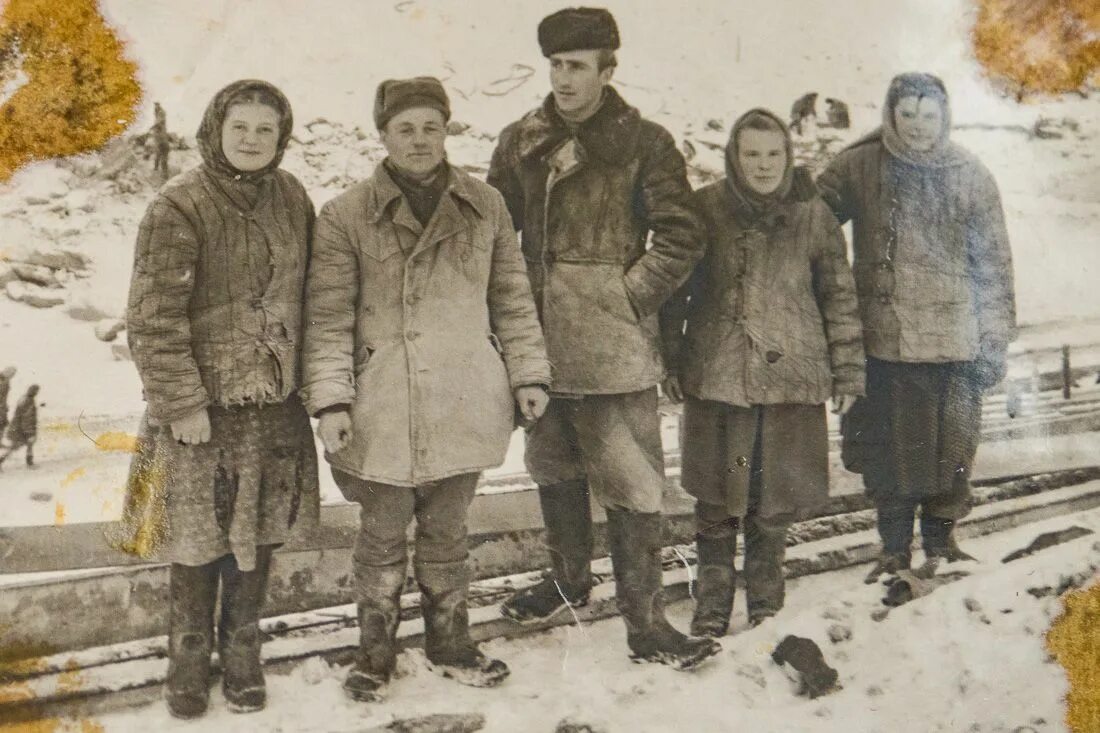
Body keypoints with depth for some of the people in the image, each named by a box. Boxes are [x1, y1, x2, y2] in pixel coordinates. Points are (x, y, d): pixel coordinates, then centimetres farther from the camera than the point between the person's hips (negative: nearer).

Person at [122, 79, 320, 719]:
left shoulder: (290, 197, 4)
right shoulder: (181, 208, -13)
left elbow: (307, 289, 12)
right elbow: (154, 320, -13)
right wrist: (181, 403, -15)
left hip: (277, 403, 5)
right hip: (204, 406, -4)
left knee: (259, 533, 13)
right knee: (200, 536, 6)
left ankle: (242, 651, 32)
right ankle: (190, 655, 28)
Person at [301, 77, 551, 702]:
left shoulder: (486, 208, 5)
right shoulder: (347, 216, -4)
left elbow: (513, 300, 10)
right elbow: (328, 317, -5)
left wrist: (529, 374, 6)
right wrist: (331, 398, -11)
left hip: (463, 408, 2)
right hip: (382, 411, -2)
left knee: (447, 533, 16)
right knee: (383, 537, 9)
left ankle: (451, 643, 33)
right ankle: (375, 652, 27)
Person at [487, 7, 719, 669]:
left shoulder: (644, 142, -5)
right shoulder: (522, 141, 7)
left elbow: (682, 237, -5)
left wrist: (631, 295, -10)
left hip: (614, 346, -5)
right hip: (541, 341, 5)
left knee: (632, 483, -2)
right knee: (555, 466, 19)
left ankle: (645, 620, 8)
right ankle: (569, 577, 40)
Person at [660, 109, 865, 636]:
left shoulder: (812, 215, 3)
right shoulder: (705, 209, 0)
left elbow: (840, 297, 7)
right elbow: (675, 290, 6)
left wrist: (848, 372, 5)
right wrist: (669, 363, 4)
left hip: (791, 377, 1)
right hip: (716, 375, 0)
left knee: (775, 497, 7)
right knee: (716, 496, 4)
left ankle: (765, 601, 25)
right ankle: (711, 605, 19)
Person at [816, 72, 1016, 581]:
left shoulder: (970, 177, 4)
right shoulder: (857, 168, 1)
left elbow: (993, 263, 6)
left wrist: (994, 339, 3)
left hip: (953, 339, 0)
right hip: (880, 336, 0)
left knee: (951, 447, 5)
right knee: (886, 446, 6)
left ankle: (940, 542, 24)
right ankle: (894, 548, 21)